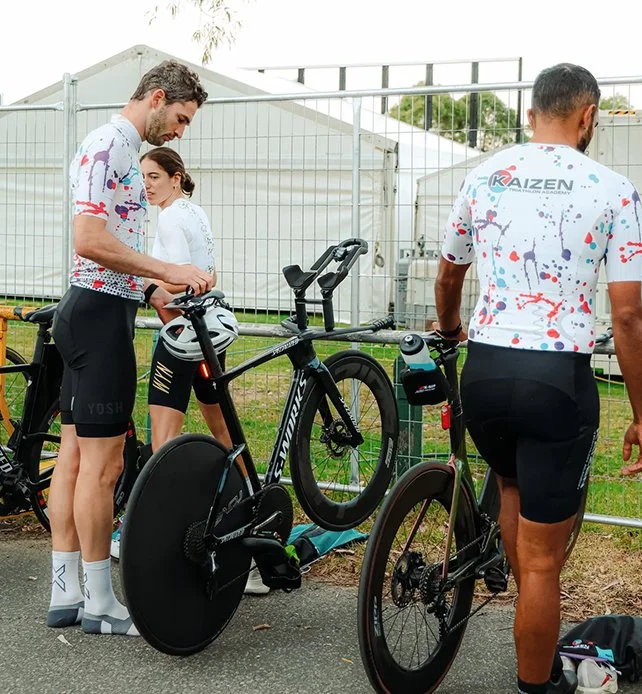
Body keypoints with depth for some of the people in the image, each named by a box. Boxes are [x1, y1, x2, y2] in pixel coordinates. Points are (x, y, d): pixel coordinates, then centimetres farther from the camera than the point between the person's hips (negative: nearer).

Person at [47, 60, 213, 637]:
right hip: (101, 313, -11)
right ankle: (100, 604, 3)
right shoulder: (108, 146, -13)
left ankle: (65, 594, 17)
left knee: (76, 456, 11)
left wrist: (151, 291, 15)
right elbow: (90, 241, -23)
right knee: (102, 462, -5)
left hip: (94, 310, 11)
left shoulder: (122, 150, 20)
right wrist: (169, 271, -20)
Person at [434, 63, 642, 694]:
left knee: (513, 485, 32)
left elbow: (448, 273, 22)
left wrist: (448, 326, 43)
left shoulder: (483, 177, 6)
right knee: (542, 557, 6)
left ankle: (538, 637, 39)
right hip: (558, 380, -4)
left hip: (483, 370, 5)